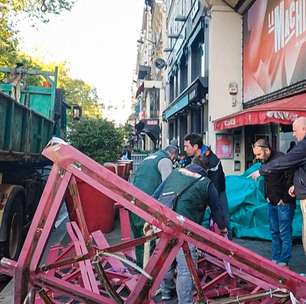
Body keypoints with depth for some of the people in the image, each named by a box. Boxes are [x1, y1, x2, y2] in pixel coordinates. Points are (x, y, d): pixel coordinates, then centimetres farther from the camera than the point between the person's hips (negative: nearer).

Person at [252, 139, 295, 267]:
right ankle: (275, 259, 21)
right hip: (272, 203, 9)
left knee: (284, 232, -2)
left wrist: (285, 199, -15)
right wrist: (267, 196, 14)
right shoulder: (265, 161, 12)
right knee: (274, 232, 12)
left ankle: (283, 261, 6)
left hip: (284, 203, -9)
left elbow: (291, 178, -20)